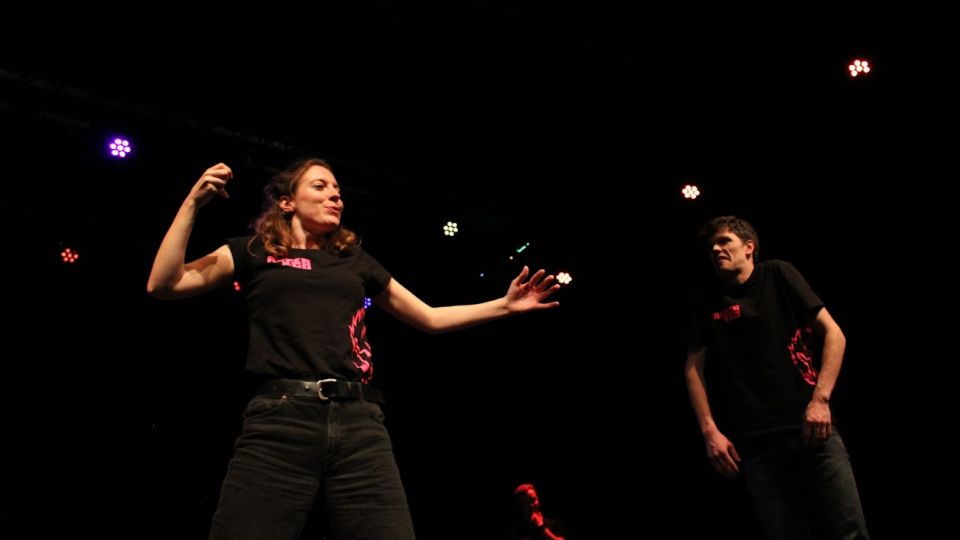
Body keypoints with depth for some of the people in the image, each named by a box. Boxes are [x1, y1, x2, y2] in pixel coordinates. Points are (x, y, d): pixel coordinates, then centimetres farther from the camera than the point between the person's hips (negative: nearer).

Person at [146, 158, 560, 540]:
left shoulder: (356, 261, 25)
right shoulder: (254, 252, 17)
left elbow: (430, 318, 30)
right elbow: (164, 285, 9)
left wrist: (505, 305, 23)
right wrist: (193, 203, 4)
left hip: (358, 424, 3)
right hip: (280, 420, -2)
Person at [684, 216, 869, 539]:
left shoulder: (777, 275, 8)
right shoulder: (708, 307, 13)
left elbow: (834, 334, 3)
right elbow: (693, 369, 12)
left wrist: (820, 399, -9)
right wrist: (710, 431, 0)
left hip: (811, 429, -1)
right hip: (757, 444, 2)